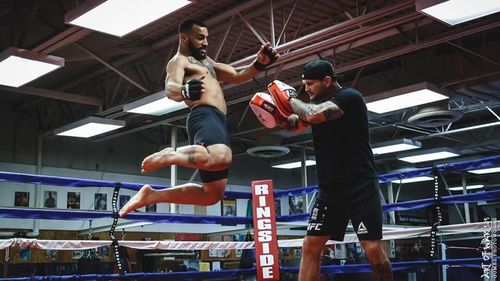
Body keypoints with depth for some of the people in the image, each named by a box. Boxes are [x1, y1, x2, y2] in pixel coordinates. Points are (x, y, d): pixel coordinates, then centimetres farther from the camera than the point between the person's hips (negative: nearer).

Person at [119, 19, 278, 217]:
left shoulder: (206, 61, 33)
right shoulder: (179, 61, 5)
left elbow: (237, 77, 29)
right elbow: (170, 88, -16)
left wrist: (259, 64, 11)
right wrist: (184, 90, -39)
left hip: (216, 122, 9)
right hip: (205, 117, -9)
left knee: (212, 194, 9)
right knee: (220, 158, -42)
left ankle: (152, 195, 14)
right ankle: (170, 156, -19)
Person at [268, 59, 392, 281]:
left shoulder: (350, 97, -13)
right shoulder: (316, 103, 13)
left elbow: (313, 115, -25)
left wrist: (291, 98, -8)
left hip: (361, 189, -7)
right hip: (329, 190, 7)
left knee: (373, 250, -9)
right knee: (310, 246, 2)